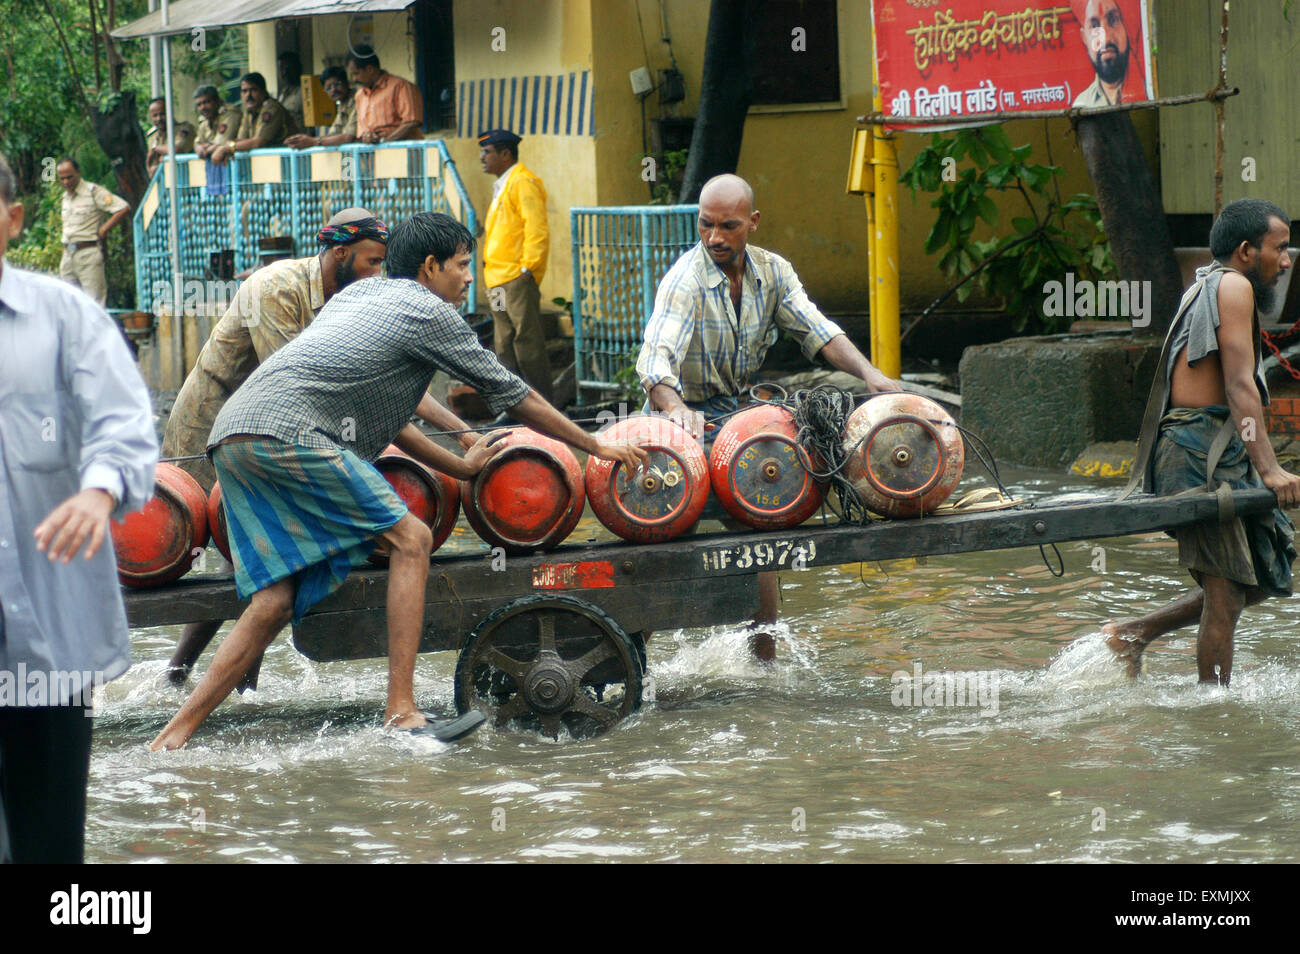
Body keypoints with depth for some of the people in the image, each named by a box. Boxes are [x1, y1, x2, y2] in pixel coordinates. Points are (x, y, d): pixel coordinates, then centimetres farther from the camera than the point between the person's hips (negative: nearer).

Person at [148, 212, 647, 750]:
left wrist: (458, 466, 41)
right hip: (286, 431, -9)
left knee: (275, 602, 5)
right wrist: (598, 448, 21)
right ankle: (401, 714, -10)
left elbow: (374, 404, 36)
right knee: (410, 539, -3)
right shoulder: (430, 312, 6)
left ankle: (172, 738, -1)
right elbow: (516, 398, 11)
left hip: (230, 436, 9)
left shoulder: (360, 293, 31)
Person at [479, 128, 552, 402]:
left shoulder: (523, 183, -9)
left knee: (527, 342, -9)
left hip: (517, 278, -10)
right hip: (499, 279, 10)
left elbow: (537, 228, -16)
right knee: (504, 347, 9)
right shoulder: (502, 185, 21)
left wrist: (528, 267, -19)